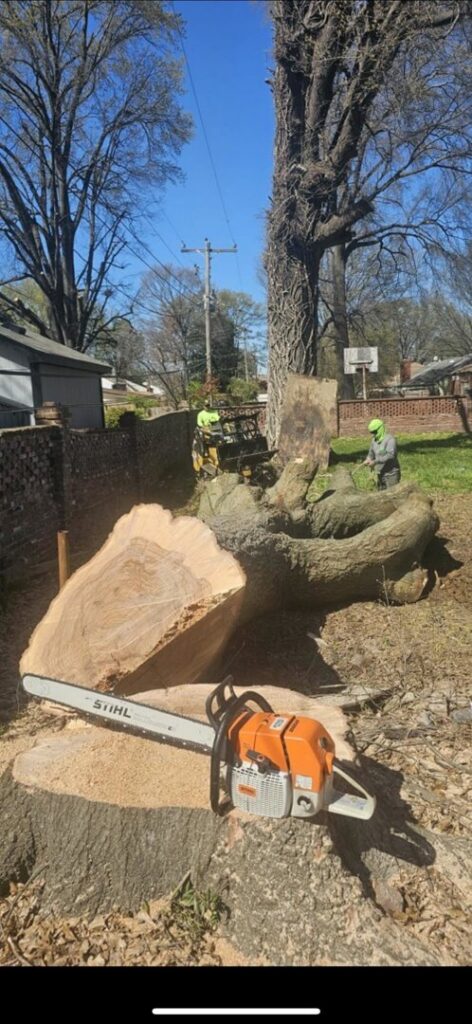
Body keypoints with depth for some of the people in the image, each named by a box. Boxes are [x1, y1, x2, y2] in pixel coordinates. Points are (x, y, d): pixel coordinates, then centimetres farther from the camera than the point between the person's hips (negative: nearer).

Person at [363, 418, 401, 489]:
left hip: (391, 474, -8)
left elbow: (390, 455, -28)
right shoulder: (374, 440, 7)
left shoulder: (390, 439, -17)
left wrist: (375, 461, -32)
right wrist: (367, 460, -4)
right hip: (380, 474, 8)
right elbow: (371, 454, 18)